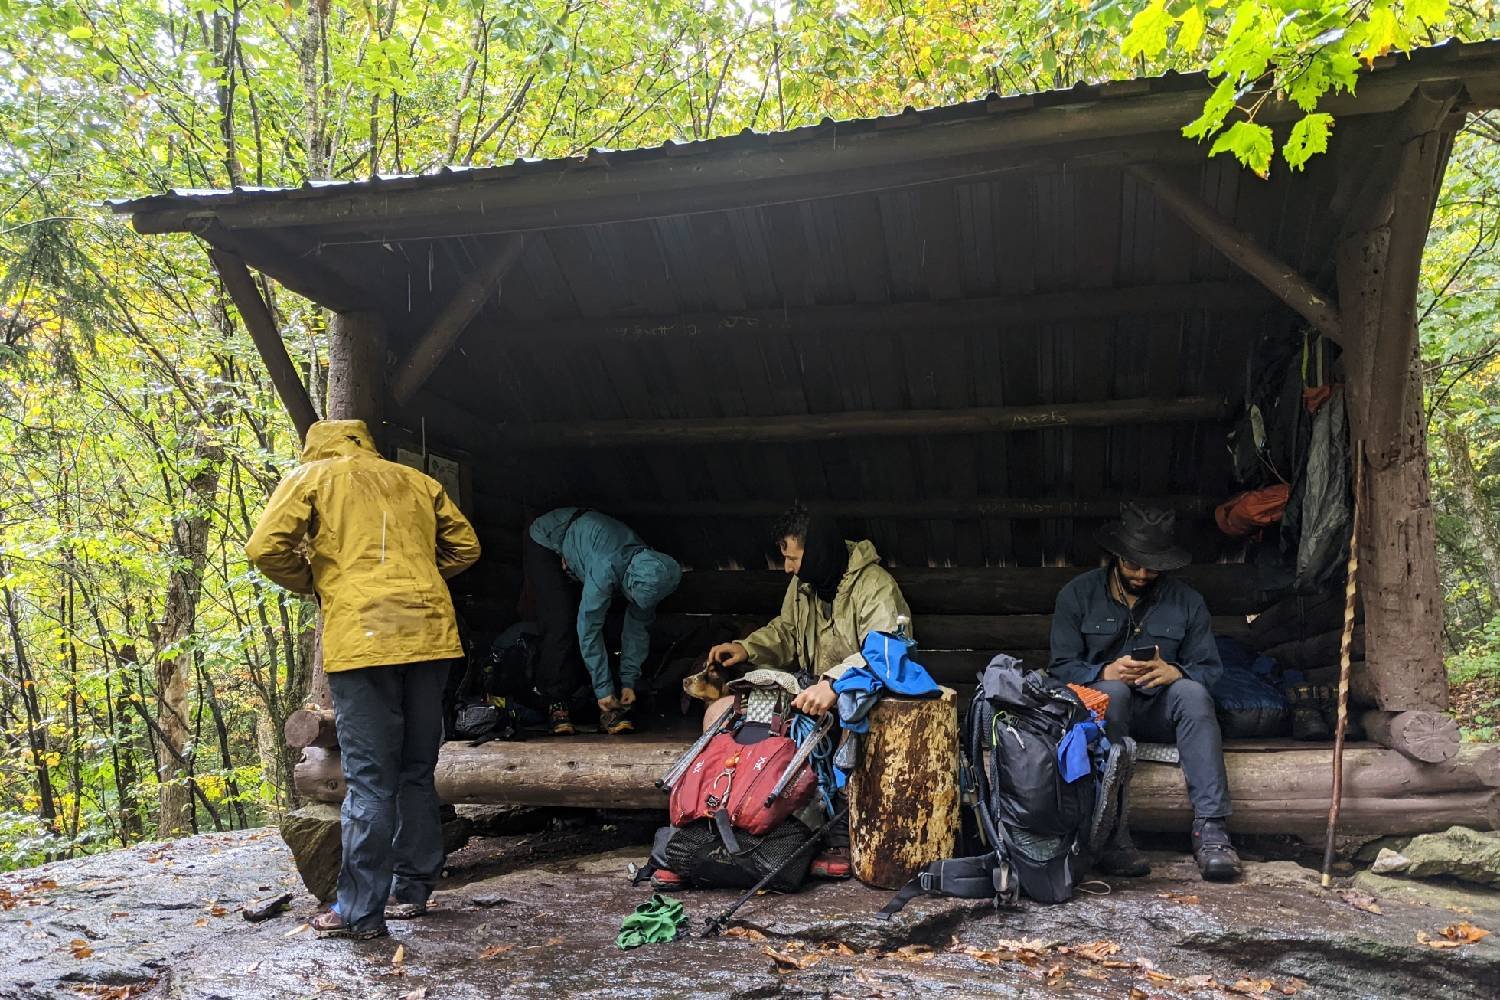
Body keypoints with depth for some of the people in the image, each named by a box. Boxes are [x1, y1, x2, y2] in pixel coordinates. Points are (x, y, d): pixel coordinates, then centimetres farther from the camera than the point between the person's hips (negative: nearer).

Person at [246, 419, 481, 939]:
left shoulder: (312, 476, 10)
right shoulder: (418, 481, 21)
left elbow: (267, 547, -1)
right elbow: (464, 546, 20)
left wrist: (312, 583, 15)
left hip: (361, 638, -4)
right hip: (430, 635, 4)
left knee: (369, 779, -1)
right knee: (417, 772, 14)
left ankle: (360, 910, 3)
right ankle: (412, 889, 22)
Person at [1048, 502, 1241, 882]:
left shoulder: (1187, 601, 5)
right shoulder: (1078, 594, -1)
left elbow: (1208, 669, 2)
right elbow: (1061, 667, -6)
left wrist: (1174, 672, -22)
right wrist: (1106, 672, -26)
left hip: (1159, 709, 2)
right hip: (1099, 704, -2)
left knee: (1192, 692, -31)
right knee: (1112, 691, -36)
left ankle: (1211, 829, -37)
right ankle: (1110, 835, -40)